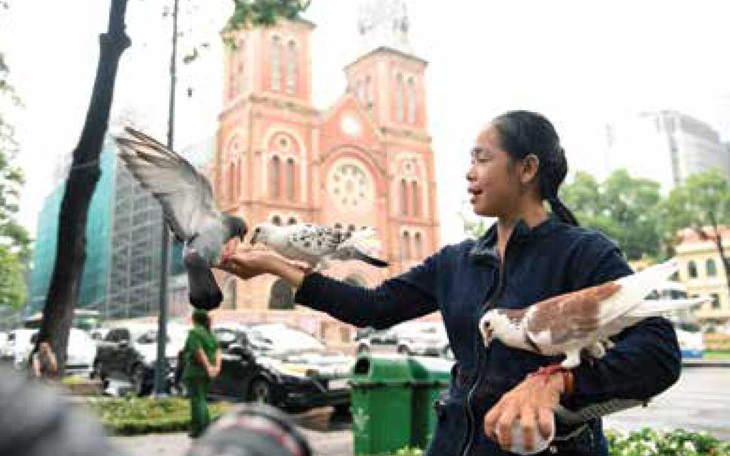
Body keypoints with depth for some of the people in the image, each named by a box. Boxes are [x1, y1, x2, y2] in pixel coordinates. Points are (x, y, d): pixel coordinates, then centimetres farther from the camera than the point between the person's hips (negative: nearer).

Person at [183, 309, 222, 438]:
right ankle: (206, 427, 16)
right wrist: (217, 366, -7)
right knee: (201, 399, 16)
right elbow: (217, 350, 3)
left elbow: (199, 351, -19)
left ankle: (199, 429, -3)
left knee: (197, 399, -4)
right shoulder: (210, 333, 14)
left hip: (195, 370, -8)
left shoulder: (194, 332, -9)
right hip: (206, 372, 8)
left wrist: (208, 367, -21)